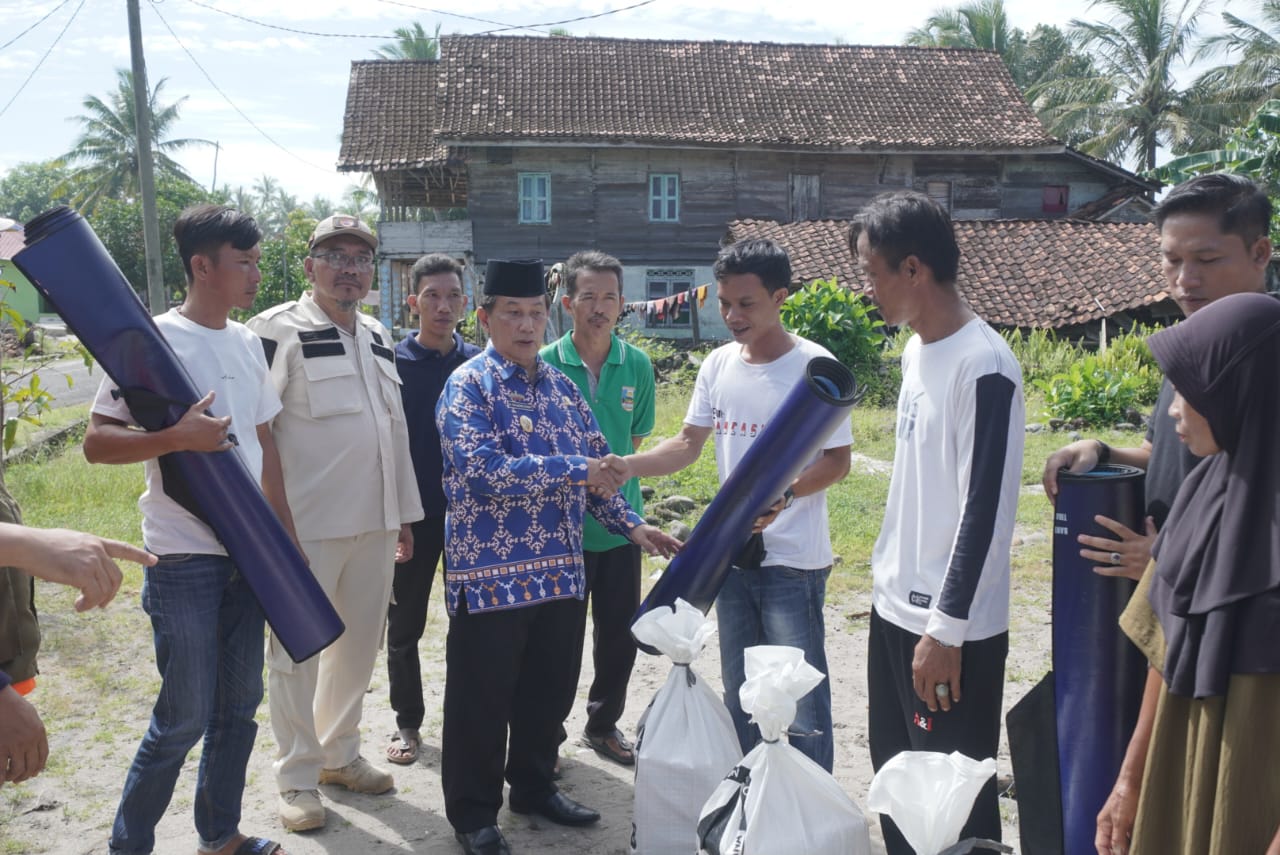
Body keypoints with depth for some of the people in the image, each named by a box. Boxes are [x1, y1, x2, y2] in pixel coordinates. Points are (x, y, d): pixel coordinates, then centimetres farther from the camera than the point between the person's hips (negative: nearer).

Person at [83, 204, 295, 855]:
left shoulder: (247, 342, 10)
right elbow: (96, 441, -12)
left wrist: (285, 533, 14)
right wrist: (179, 436, -26)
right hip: (184, 560, -7)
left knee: (240, 703, 15)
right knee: (184, 718, 1)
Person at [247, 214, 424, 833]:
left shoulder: (378, 336, 13)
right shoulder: (279, 331, -8)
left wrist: (403, 512, 17)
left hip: (373, 524, 7)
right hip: (305, 526, -6)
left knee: (358, 644, 16)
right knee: (297, 652, 6)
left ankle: (339, 755, 34)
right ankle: (297, 778, 22)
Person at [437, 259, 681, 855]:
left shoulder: (561, 388, 10)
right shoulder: (468, 385, -10)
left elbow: (596, 467, 16)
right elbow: (481, 470, -23)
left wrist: (631, 525, 5)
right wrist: (577, 470, -25)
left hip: (559, 567, 6)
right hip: (491, 569, -6)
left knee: (550, 688, 17)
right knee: (482, 697, 7)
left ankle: (534, 785, 37)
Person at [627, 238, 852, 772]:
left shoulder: (813, 367, -12)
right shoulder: (719, 365, 5)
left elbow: (838, 461, -11)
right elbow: (688, 445, 8)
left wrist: (783, 496, -27)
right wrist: (623, 467, -7)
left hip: (793, 561, -6)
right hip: (732, 552, 7)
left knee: (801, 698, -1)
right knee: (739, 693, 19)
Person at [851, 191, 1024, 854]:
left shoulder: (983, 366, -19)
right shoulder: (916, 349, 9)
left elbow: (985, 509, -21)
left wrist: (946, 629, -18)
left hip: (951, 629, -9)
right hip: (895, 607, 9)